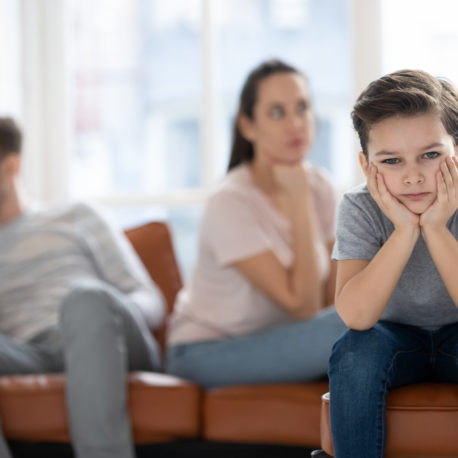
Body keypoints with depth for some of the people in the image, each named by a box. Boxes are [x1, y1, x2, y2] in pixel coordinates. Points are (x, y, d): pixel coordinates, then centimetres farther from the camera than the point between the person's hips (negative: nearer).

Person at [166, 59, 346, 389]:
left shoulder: (318, 187, 0)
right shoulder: (230, 204, -21)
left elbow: (332, 297, 1)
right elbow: (301, 307, -24)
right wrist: (301, 200, -23)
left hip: (268, 345, 7)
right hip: (204, 355, -7)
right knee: (349, 328, -29)